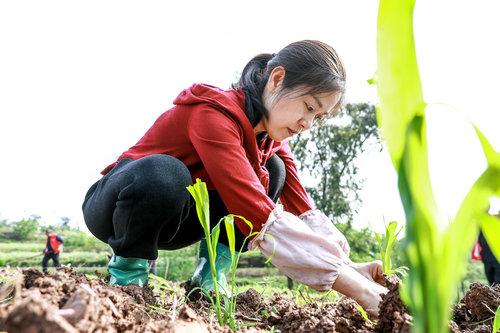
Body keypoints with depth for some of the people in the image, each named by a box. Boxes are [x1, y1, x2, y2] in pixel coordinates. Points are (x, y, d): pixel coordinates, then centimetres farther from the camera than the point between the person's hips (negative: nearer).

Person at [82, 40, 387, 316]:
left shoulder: (271, 134, -5)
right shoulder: (214, 113, -32)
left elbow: (304, 211, -10)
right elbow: (261, 217, -42)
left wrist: (351, 266, -26)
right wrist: (360, 289, -42)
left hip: (181, 214, 7)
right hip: (115, 205, -6)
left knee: (272, 170, -10)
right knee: (163, 173, -41)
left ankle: (211, 273, -8)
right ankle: (127, 270, -13)